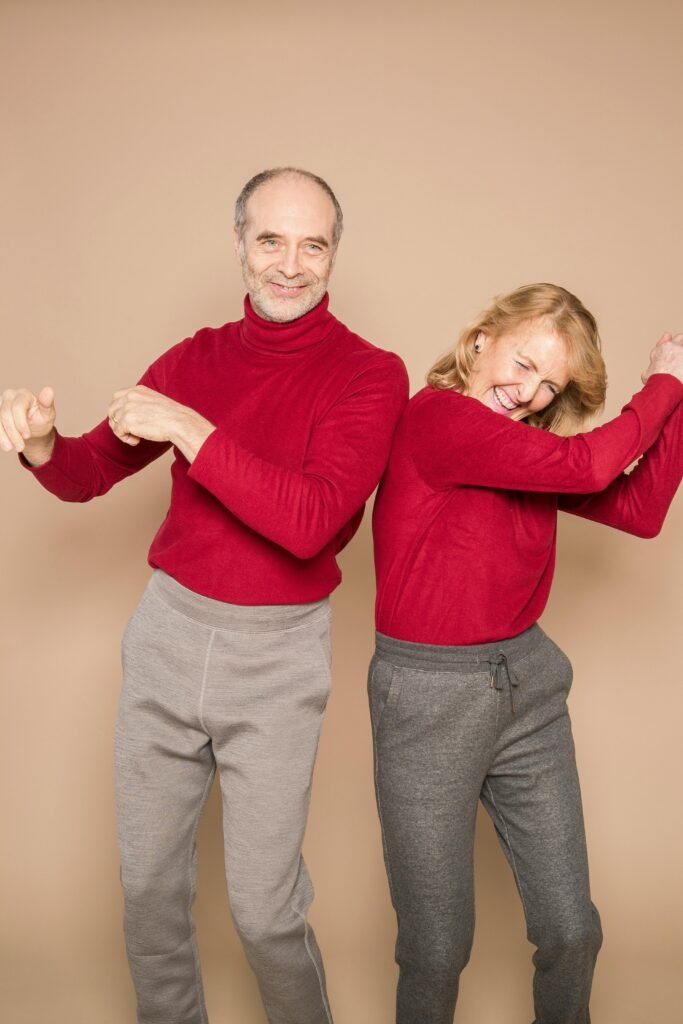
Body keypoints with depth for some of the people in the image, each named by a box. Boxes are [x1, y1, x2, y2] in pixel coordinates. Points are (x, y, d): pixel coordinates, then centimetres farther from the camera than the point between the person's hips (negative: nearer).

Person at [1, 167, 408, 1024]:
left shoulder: (368, 374, -9)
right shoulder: (196, 358, 4)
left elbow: (310, 521, -22)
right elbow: (90, 473, 6)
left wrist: (190, 429, -25)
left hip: (276, 653, -3)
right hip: (167, 630, 4)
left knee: (263, 906, 4)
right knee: (146, 882, 15)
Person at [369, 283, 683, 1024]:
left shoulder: (536, 447, 8)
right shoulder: (434, 415, -16)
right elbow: (587, 467, -22)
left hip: (529, 682, 7)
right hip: (430, 695, -6)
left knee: (572, 931, 12)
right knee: (438, 949, 7)